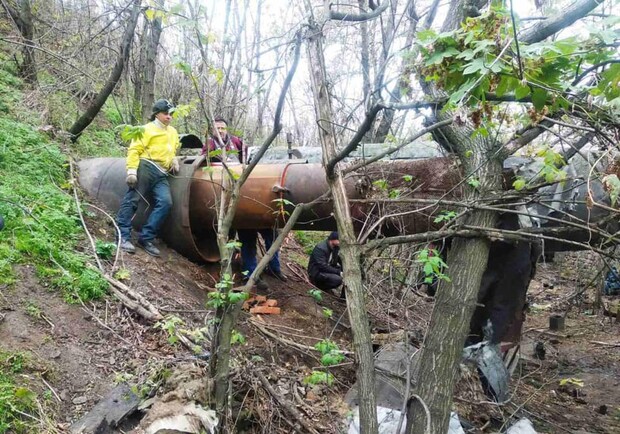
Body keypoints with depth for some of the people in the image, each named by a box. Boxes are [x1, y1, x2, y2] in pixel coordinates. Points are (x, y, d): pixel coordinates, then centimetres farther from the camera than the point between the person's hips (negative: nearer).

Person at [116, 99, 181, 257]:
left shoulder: (173, 132, 25)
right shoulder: (148, 129, 3)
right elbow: (134, 150, -5)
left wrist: (174, 160, 20)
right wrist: (132, 171, -16)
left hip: (161, 174, 6)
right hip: (146, 167, -6)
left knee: (166, 202, -12)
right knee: (132, 200, -9)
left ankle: (146, 238, -10)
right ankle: (124, 236, -6)